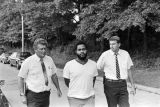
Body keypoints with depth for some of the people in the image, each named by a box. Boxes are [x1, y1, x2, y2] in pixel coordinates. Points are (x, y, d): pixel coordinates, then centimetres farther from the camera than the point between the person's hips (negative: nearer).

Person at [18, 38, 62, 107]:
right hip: (33, 96, -4)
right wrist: (22, 95, -12)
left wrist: (58, 89, 17)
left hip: (46, 94, 5)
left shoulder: (49, 60, 4)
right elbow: (20, 78, -7)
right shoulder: (28, 61, -9)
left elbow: (53, 75, 14)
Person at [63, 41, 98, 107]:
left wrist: (88, 90, 8)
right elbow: (67, 82, 2)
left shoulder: (93, 64, 2)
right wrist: (75, 90, 7)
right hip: (74, 98, -2)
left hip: (90, 98, 2)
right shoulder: (69, 65, -6)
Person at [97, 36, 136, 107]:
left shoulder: (125, 54, 3)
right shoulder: (105, 55, -6)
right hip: (110, 85, -2)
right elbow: (98, 68, 4)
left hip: (123, 85, 2)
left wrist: (132, 85, 9)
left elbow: (129, 70, 8)